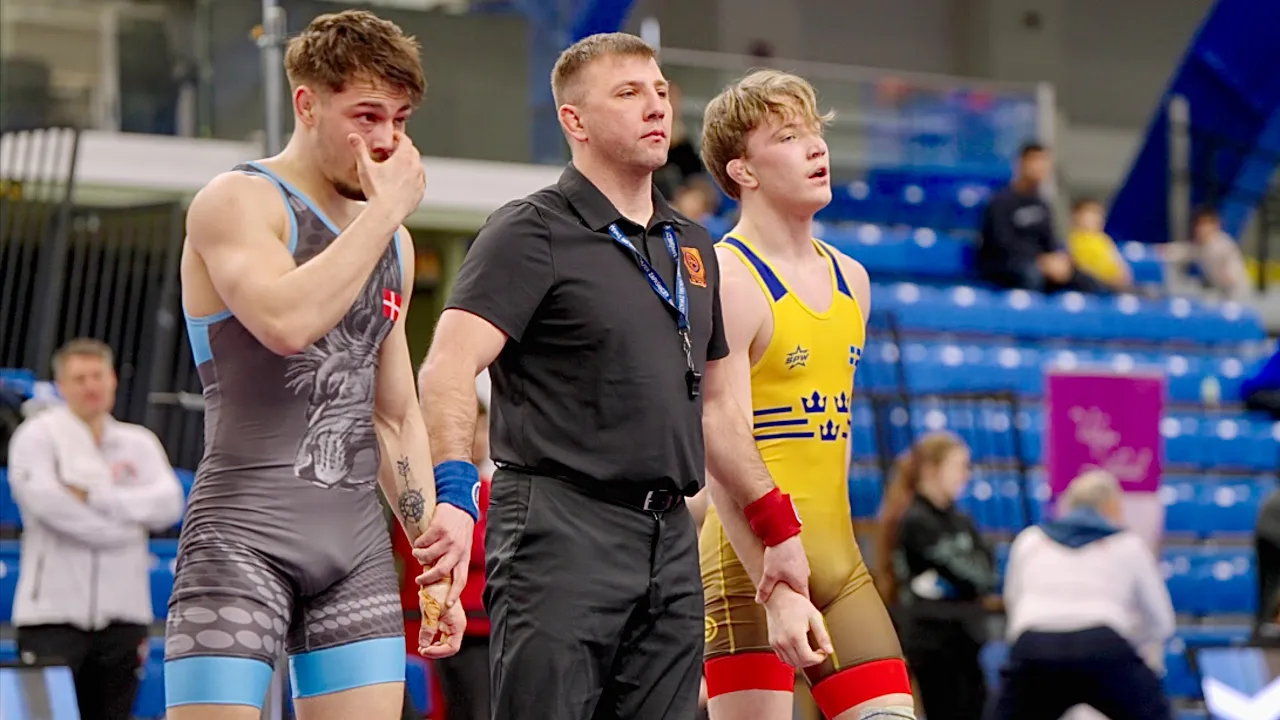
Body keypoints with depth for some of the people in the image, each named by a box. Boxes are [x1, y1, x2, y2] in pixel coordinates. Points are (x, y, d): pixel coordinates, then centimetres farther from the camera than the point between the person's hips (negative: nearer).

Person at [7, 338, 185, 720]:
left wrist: (93, 496, -12)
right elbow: (45, 500, -15)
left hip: (122, 613, 4)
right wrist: (127, 523, -10)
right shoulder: (38, 436, 1)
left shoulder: (140, 443, 13)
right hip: (53, 612, -4)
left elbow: (168, 504, -2)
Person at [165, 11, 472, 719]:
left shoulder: (393, 240, 20)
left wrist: (436, 552, 20)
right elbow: (285, 321, -24)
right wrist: (385, 211, -14)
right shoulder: (237, 201, -3)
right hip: (245, 531, -7)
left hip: (358, 533, 7)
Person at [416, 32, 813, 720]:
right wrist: (452, 487, -32)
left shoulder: (693, 247, 19)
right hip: (560, 527, -7)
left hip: (670, 539, 7)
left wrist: (778, 527, 25)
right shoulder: (532, 231, -4)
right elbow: (449, 367, -17)